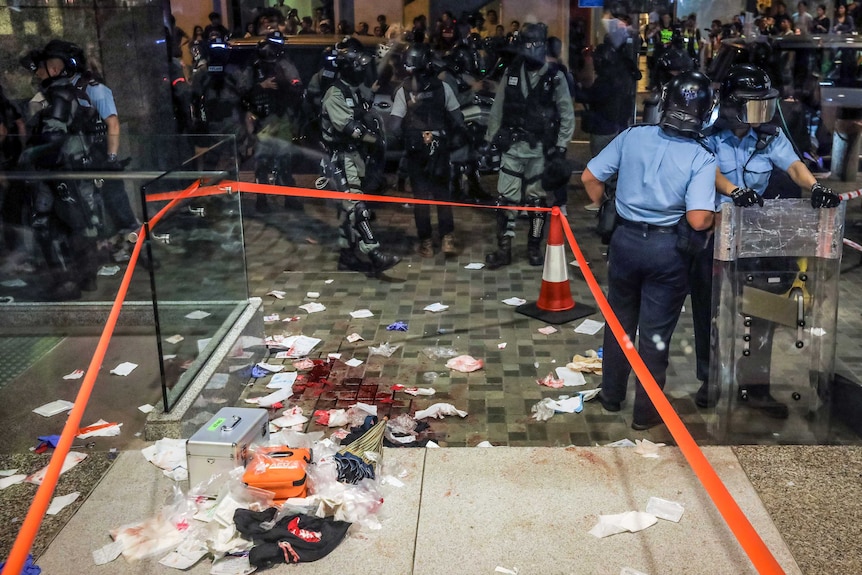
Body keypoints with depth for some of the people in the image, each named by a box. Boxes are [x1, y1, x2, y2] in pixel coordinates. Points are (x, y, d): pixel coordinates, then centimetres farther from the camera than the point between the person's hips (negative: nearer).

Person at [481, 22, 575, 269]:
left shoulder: (555, 77, -3)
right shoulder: (511, 73, 4)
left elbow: (567, 115, -3)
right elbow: (497, 110, 8)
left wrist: (560, 148, -8)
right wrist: (489, 140, 6)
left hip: (540, 149, -2)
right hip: (512, 146, 2)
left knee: (536, 200, 8)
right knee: (505, 198, -1)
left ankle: (534, 247, 21)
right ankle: (503, 249, 8)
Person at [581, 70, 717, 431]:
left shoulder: (632, 137, -6)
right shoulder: (702, 159, -15)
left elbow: (589, 177, -1)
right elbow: (698, 220, -23)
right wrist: (716, 218, 0)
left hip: (625, 239, 3)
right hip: (668, 250, -3)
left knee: (619, 321, 21)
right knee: (655, 333, 9)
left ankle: (611, 396, 35)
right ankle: (645, 413, 22)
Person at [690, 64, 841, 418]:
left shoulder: (770, 136, 2)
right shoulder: (709, 135, -8)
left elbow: (793, 165, -10)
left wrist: (814, 186, -31)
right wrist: (734, 191, -43)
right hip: (711, 234, -3)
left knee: (760, 310, 5)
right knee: (708, 309, 8)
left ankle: (755, 384, 18)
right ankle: (710, 379, 25)